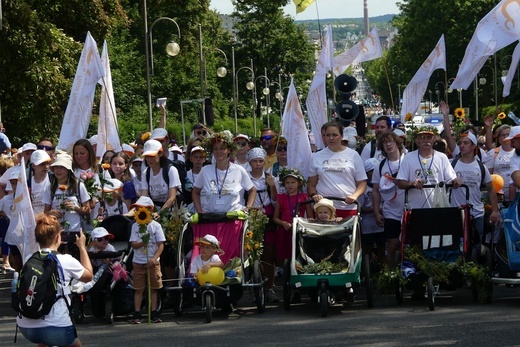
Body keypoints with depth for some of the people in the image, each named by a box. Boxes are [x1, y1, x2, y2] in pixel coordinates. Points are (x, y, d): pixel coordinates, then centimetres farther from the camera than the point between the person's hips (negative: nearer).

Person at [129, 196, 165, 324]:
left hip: (153, 262, -1)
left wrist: (154, 258, -21)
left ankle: (154, 313, 11)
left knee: (153, 288, 5)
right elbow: (133, 245, -5)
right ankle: (137, 314, 7)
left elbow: (161, 245, -7)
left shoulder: (156, 226, -4)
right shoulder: (135, 226, 1)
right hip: (138, 262, 1)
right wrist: (142, 243, -27)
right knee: (138, 289, 4)